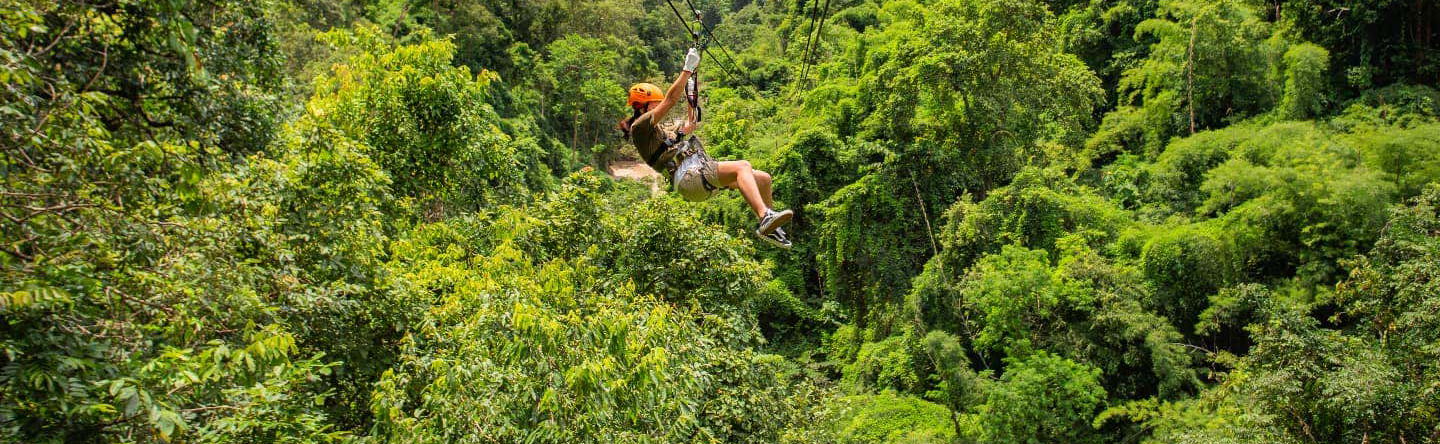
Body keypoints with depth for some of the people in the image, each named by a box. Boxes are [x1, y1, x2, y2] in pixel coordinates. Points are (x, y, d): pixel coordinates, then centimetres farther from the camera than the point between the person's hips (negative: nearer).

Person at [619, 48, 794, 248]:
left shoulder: (663, 127, 29)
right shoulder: (639, 127, 1)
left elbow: (689, 126, 44)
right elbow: (670, 100, -7)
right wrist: (688, 69, -4)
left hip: (702, 172, 10)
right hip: (688, 177, -10)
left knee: (763, 178, 3)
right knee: (742, 166, -30)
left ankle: (769, 227, 16)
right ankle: (766, 217, -45)